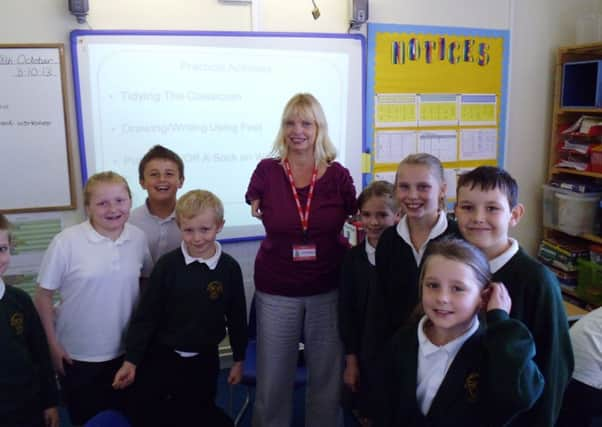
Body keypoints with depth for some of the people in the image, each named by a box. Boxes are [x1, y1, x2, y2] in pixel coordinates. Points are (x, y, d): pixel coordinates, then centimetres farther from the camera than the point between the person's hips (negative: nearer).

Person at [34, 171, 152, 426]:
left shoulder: (138, 237, -7)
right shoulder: (66, 242, -17)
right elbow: (43, 297, -9)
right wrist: (52, 346, -7)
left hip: (126, 351, 3)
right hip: (78, 355, -3)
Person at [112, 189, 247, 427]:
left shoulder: (230, 268, -8)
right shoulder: (167, 265, -11)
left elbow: (237, 317, 1)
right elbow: (146, 315, -7)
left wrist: (239, 359, 7)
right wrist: (131, 359, -8)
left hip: (204, 361, 0)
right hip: (161, 357, 0)